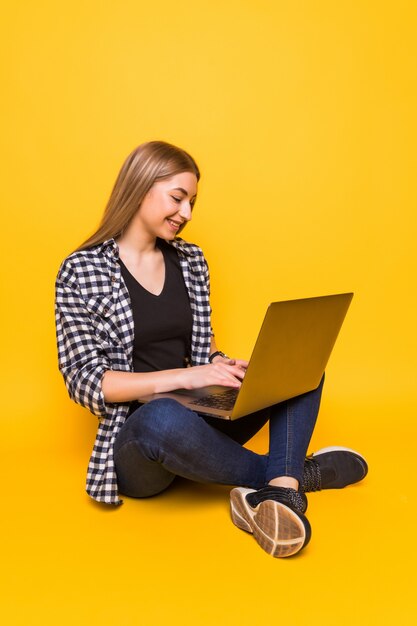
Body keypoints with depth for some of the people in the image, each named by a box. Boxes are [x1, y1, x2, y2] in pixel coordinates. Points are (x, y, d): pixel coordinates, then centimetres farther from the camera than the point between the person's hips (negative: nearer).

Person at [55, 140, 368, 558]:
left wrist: (224, 367, -9)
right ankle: (293, 475, -14)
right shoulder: (82, 271, -7)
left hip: (200, 418, 6)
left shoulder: (190, 260, 7)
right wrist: (182, 377, -24)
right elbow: (84, 381, -12)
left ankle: (278, 491, -29)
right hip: (136, 438, -5)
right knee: (166, 418, -40)